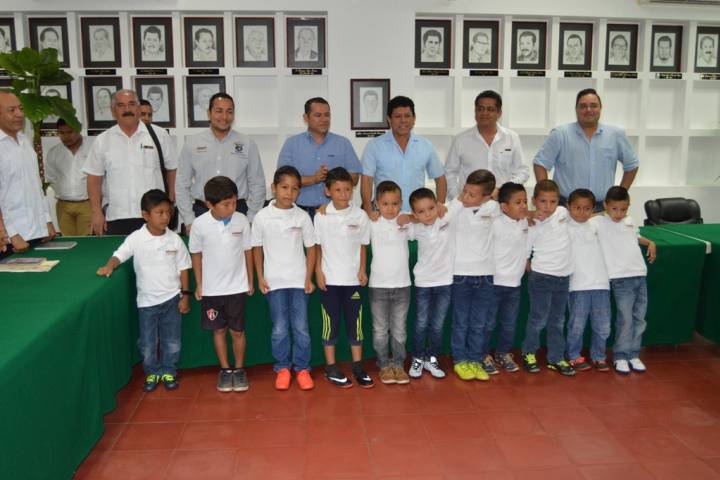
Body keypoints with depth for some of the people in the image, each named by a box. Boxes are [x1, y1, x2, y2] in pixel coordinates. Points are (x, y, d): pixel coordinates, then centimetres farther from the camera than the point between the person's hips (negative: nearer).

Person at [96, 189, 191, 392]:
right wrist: (109, 267, -35)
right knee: (147, 343, 10)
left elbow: (183, 268, 1)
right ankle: (152, 372, 30)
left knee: (172, 341, 11)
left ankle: (168, 371, 30)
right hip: (147, 300, -1)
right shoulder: (136, 238, -10)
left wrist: (185, 295, 0)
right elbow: (119, 255, -13)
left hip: (171, 298, 1)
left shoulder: (175, 239, -5)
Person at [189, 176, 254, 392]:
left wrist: (250, 281, 5)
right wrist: (199, 285, 3)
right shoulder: (200, 224, -12)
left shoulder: (241, 220, -11)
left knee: (237, 331, 8)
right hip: (211, 289, 0)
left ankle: (239, 369, 25)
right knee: (219, 330, 12)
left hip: (237, 287, 0)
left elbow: (247, 251, 1)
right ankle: (225, 369, 27)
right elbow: (196, 255, 0)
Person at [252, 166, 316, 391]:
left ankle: (302, 368, 18)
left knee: (301, 328, 5)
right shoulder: (262, 217, -3)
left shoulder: (302, 217, -2)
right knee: (279, 329, 7)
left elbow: (311, 248, 3)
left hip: (299, 280, 0)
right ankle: (282, 368, 21)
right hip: (274, 281, 0)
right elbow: (257, 248, 5)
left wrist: (308, 278, -2)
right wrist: (260, 277, 0)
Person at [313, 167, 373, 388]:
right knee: (330, 322, 6)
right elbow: (318, 246, 1)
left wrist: (362, 269, -2)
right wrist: (318, 272, -4)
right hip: (329, 278, -1)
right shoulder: (321, 216, -4)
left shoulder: (360, 216, -1)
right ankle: (331, 367, 16)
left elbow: (362, 246, 5)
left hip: (353, 278, 1)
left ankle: (357, 366, 17)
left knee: (355, 321, 7)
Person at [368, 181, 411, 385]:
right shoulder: (371, 223, -5)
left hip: (402, 285, 1)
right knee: (380, 330, 9)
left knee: (399, 330, 11)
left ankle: (398, 365, 24)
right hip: (378, 286, -1)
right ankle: (384, 365, 22)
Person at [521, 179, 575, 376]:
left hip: (563, 276, 4)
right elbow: (524, 253, -5)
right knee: (539, 319, 2)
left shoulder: (563, 213, 1)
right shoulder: (533, 225, -9)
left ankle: (556, 358, 25)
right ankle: (529, 353, 22)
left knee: (557, 320, 14)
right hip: (541, 277, -4)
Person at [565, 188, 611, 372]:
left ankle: (598, 356, 23)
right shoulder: (565, 227, 1)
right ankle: (574, 357, 18)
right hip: (578, 286, -4)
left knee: (603, 326, 7)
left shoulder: (595, 226, 12)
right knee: (577, 325, 1)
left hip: (600, 284, 4)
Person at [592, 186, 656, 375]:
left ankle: (633, 354, 20)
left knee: (639, 318, 9)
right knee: (625, 318, -6)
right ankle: (620, 357, 8)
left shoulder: (630, 222, 15)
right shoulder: (599, 222, -4)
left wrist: (650, 243, 19)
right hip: (620, 278, -6)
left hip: (639, 274, 6)